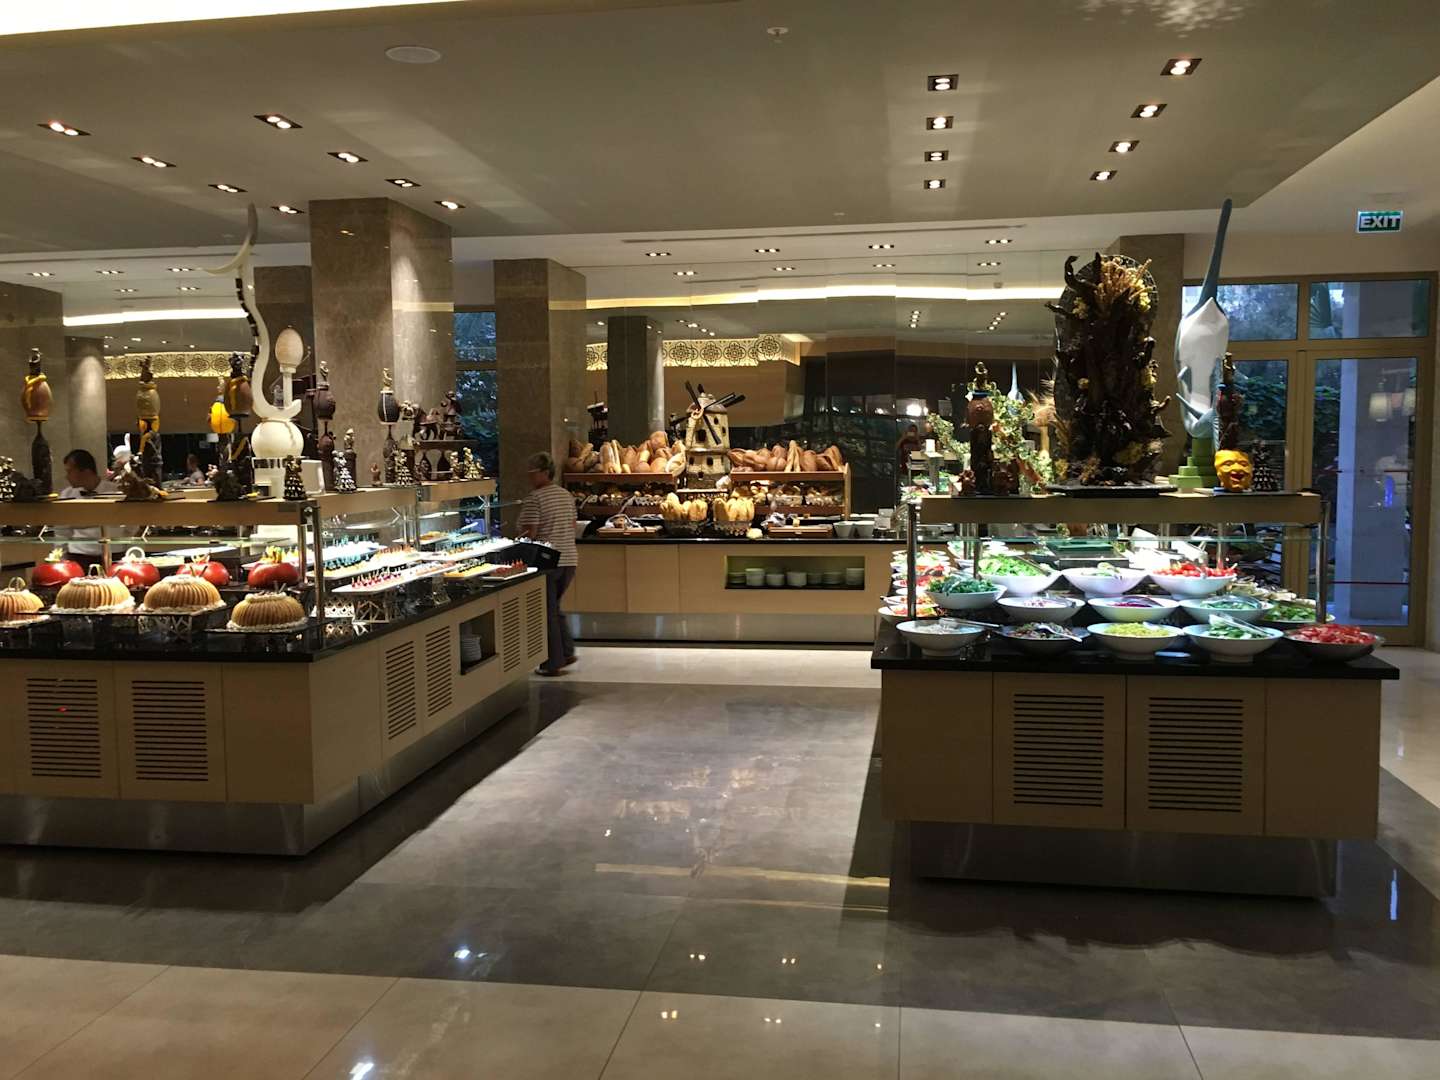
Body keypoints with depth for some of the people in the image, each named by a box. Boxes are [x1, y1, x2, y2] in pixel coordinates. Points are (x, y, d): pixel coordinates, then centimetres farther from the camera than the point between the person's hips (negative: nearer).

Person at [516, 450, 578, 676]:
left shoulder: (534, 499, -13)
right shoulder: (567, 495, 11)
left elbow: (529, 534, -16)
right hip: (569, 560, 7)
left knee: (547, 611, 3)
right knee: (554, 607, 22)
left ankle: (553, 663, 7)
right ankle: (567, 651, 16)